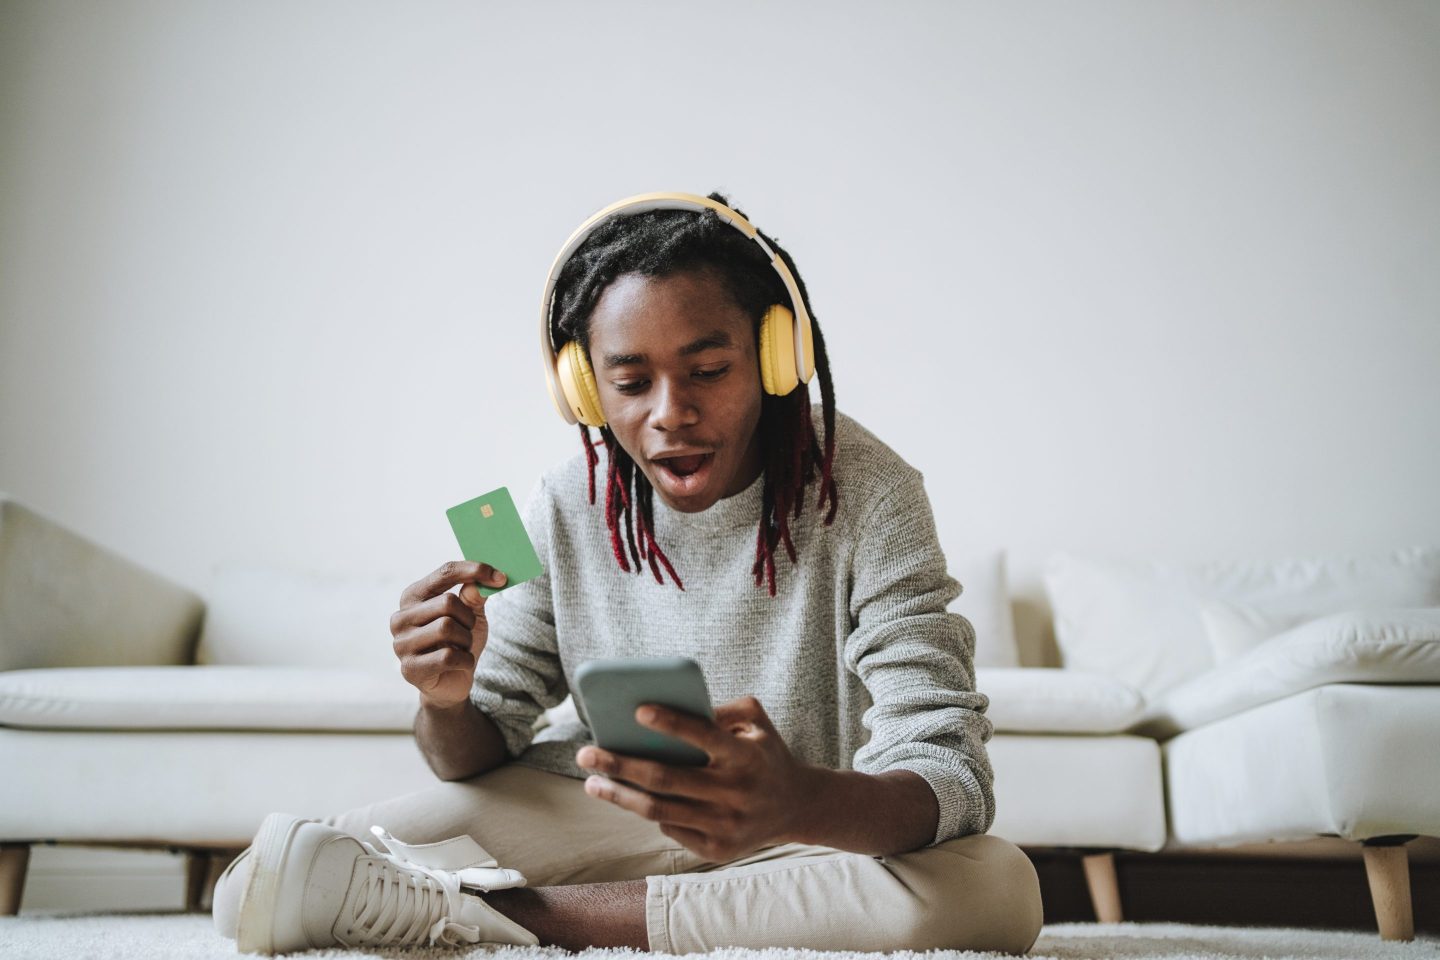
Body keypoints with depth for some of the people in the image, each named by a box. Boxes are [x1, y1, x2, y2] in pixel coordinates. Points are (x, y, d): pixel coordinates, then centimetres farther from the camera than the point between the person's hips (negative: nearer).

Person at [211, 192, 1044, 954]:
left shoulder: (865, 493, -18)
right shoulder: (566, 509, -8)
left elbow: (949, 780, -26)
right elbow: (481, 755, -3)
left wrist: (797, 802, -50)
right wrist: (447, 700, -29)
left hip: (835, 831, 0)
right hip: (609, 819, 0)